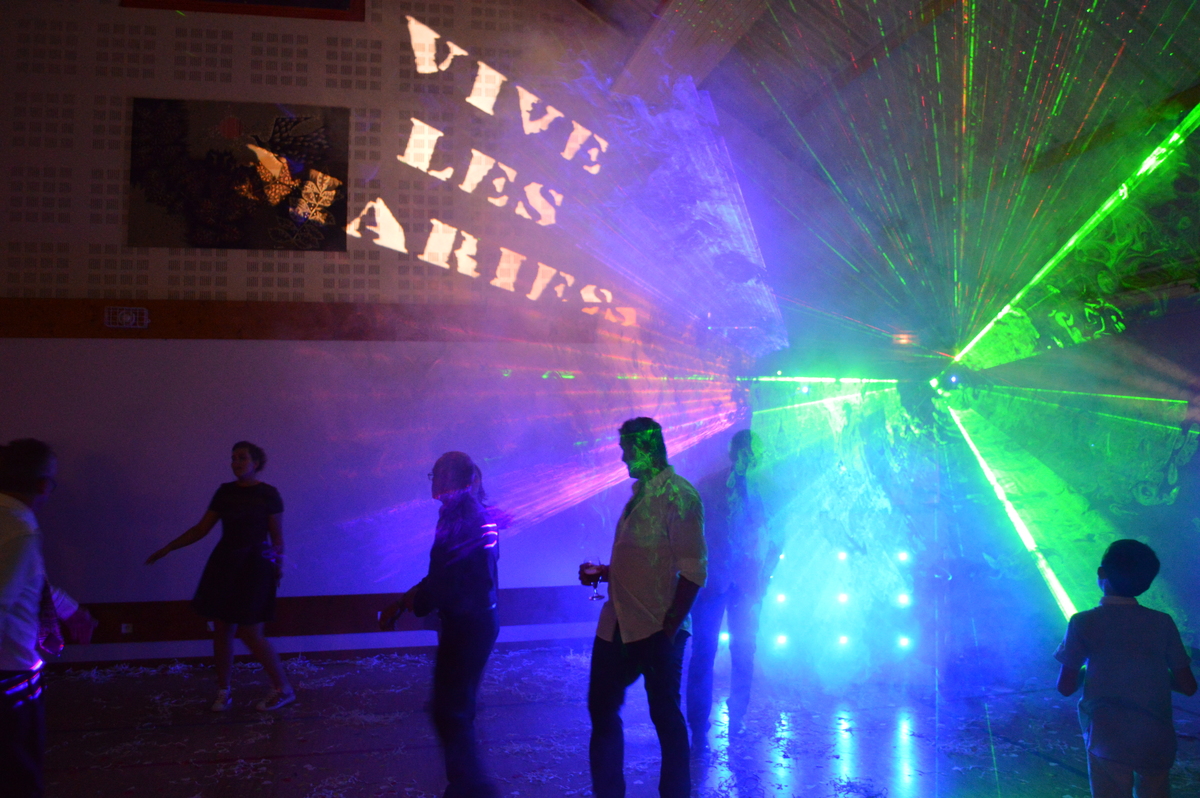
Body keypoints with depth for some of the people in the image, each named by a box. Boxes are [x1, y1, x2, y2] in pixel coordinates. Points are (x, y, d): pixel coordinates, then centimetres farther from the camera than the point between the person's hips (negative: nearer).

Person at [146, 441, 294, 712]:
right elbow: (201, 529, 10)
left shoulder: (268, 494, -5)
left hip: (254, 566, -5)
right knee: (221, 629, 5)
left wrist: (278, 566, -10)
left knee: (249, 633, -7)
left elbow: (277, 536, -2)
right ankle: (223, 691, 20)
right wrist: (168, 548, 6)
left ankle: (283, 689, 6)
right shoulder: (225, 492, 7)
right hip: (224, 565, 5)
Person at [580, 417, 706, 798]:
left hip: (657, 630, -8)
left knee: (665, 714, 4)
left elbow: (693, 571, -17)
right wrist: (603, 573, 11)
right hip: (619, 624, 9)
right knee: (601, 708, 13)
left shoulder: (678, 495, -13)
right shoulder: (640, 495, 14)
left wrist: (672, 625, -19)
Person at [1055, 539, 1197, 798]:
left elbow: (1066, 686, -6)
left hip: (1108, 742, -2)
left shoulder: (1083, 623, -8)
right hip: (1157, 742, 2)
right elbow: (1187, 686, 0)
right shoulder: (1163, 623, -1)